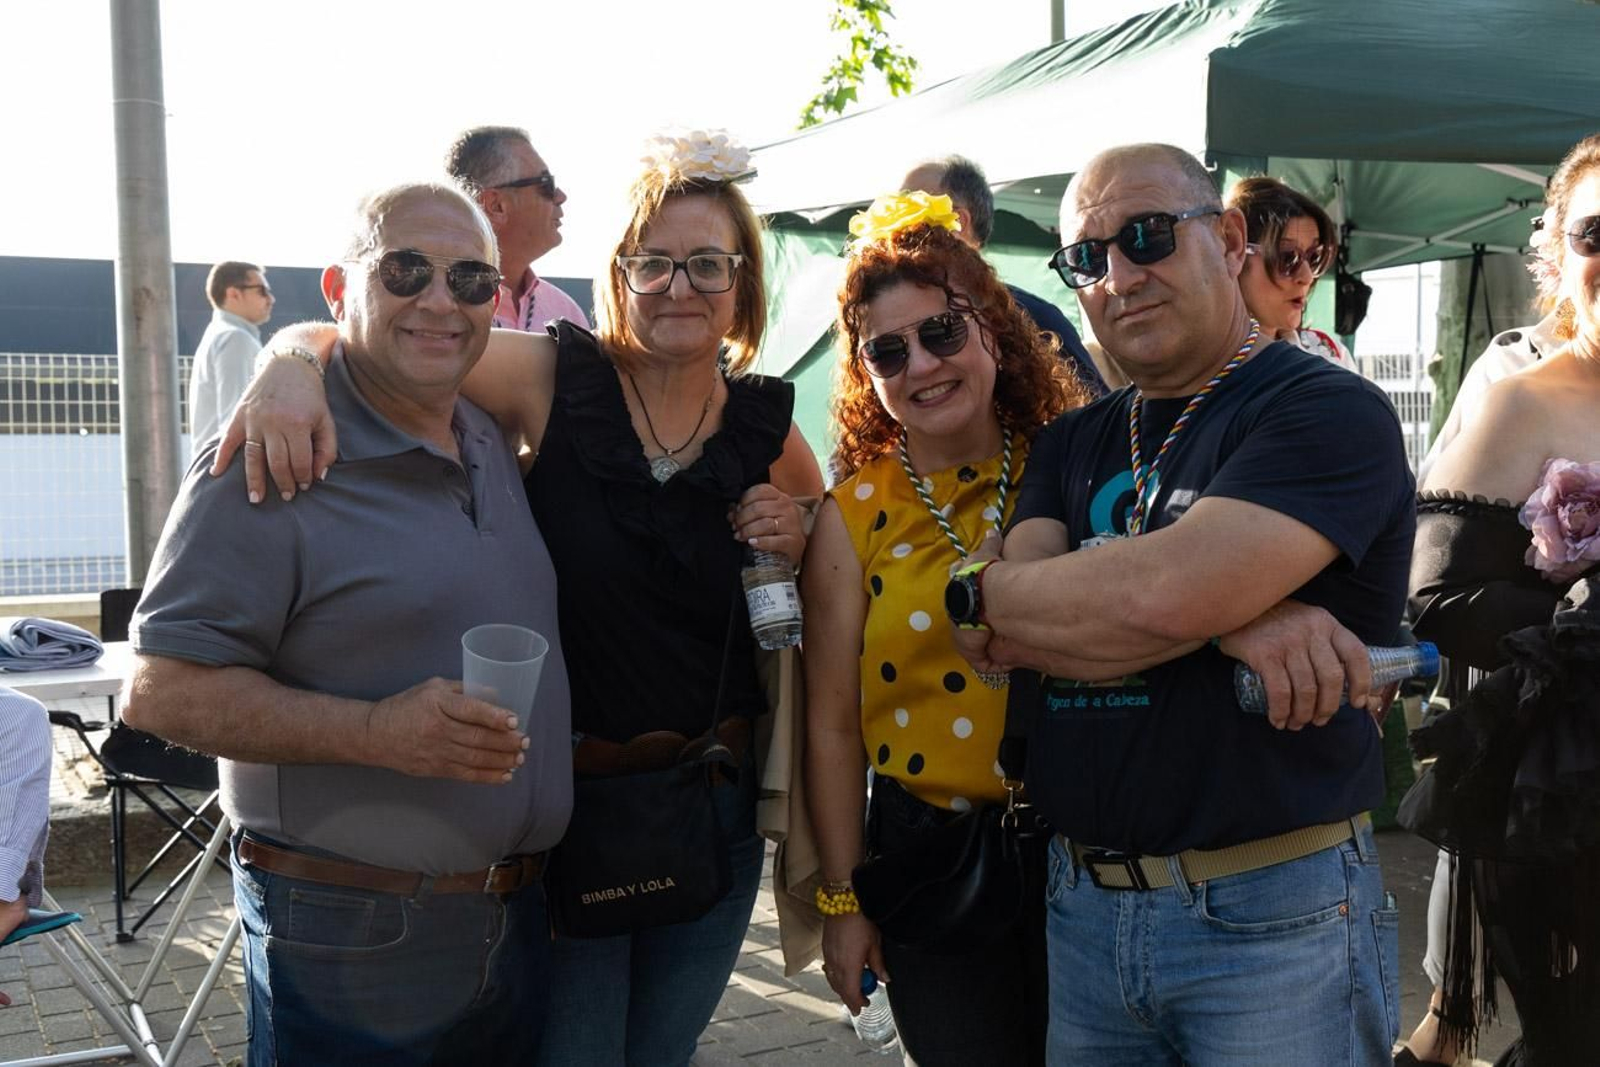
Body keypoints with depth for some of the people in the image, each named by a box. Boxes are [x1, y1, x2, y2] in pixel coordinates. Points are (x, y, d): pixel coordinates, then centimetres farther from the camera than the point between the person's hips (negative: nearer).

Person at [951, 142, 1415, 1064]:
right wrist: (1232, 623, -19)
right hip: (1084, 904, 6)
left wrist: (982, 587, -8)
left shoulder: (1331, 413, -10)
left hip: (1277, 915, -5)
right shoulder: (1074, 444, 10)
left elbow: (1164, 594, -25)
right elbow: (989, 641, -5)